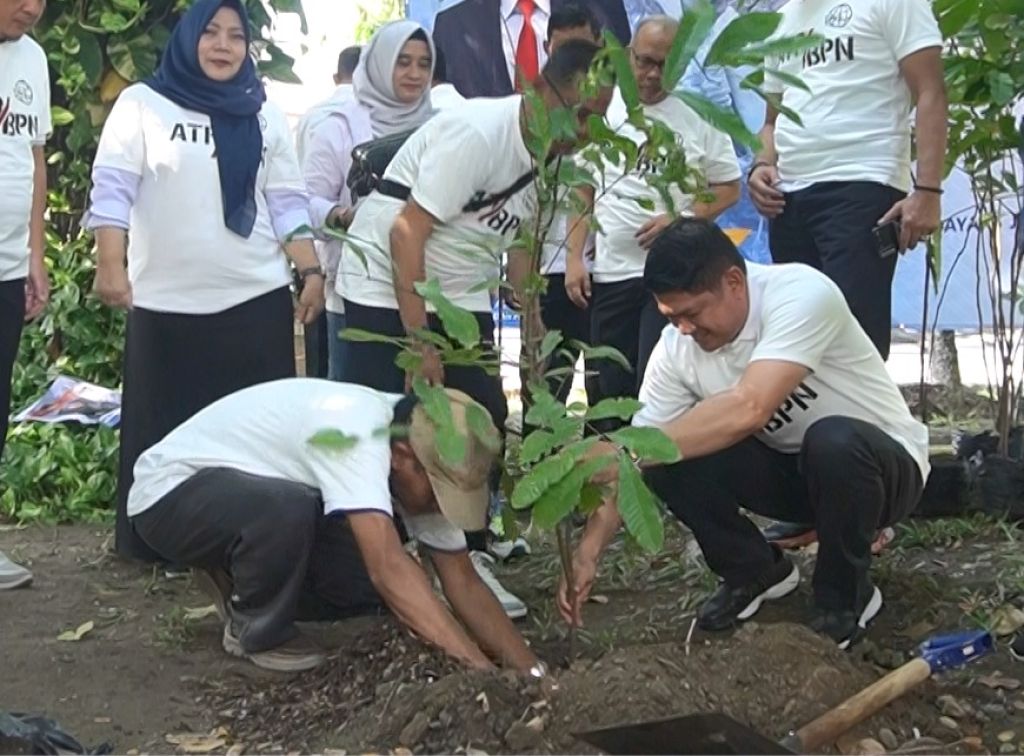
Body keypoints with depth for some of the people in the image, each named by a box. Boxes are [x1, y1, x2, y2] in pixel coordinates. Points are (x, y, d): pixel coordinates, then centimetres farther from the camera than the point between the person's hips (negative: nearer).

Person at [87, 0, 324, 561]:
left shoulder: (264, 116, 13)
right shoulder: (142, 105, 3)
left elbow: (286, 202, 11)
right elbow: (112, 189, -4)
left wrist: (311, 270, 1)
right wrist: (110, 264, -16)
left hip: (257, 299, 2)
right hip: (165, 303, -2)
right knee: (165, 430, 5)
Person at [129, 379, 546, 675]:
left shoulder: (418, 447, -12)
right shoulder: (354, 432, -37)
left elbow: (463, 582, -8)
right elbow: (389, 569, -45)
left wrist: (532, 671, -17)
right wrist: (481, 669, -47)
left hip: (262, 501, 7)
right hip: (171, 492, -7)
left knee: (379, 590, -10)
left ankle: (245, 586, 13)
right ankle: (256, 629, -8)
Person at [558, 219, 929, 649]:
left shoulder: (802, 295, -30)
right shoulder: (676, 348, -12)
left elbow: (749, 409, -43)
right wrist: (588, 552, -21)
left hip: (883, 463, -5)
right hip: (791, 469, 5)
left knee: (831, 441, -39)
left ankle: (845, 598, -12)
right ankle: (754, 571, 6)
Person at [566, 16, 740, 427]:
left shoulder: (698, 116, 0)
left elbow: (729, 187, 3)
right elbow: (582, 191, 11)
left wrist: (679, 220, -13)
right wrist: (574, 258, 3)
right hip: (610, 273, 3)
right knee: (611, 389, 7)